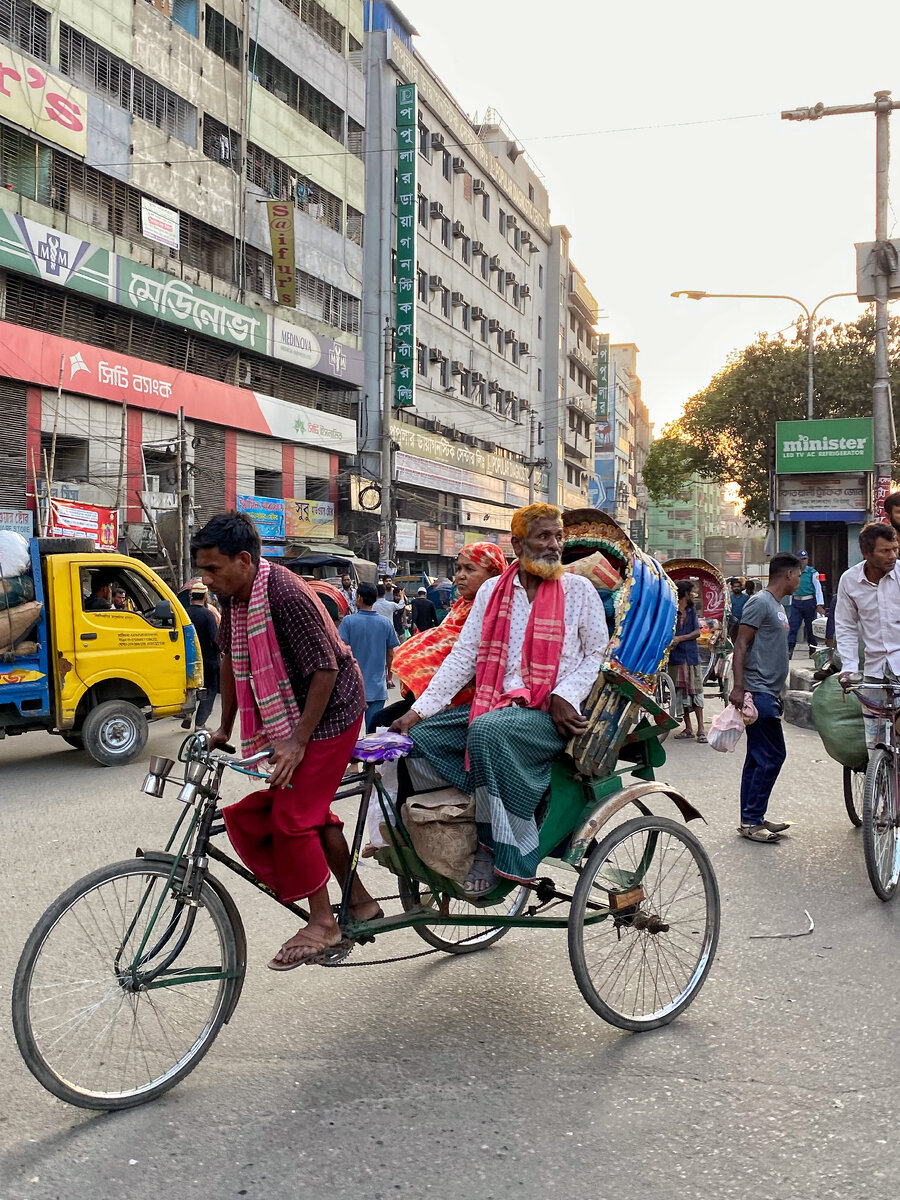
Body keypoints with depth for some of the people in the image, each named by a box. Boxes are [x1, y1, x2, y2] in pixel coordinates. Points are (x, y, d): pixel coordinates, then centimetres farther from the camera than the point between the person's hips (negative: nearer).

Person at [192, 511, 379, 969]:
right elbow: (230, 659, 11)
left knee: (292, 815, -9)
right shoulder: (234, 596, -2)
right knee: (314, 811, 15)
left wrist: (298, 742, -26)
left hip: (329, 712, -9)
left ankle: (322, 922, 6)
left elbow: (325, 669, -27)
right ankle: (359, 902, 29)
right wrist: (225, 728, 13)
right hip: (288, 714, 9)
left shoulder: (286, 595, -28)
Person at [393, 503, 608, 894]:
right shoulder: (492, 590, 10)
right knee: (417, 736, -11)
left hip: (550, 716, -5)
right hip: (494, 705, 5)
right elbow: (463, 655, 7)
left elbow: (599, 653, 4)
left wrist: (565, 696, -13)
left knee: (487, 729, -34)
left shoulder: (578, 589, 2)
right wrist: (418, 709, -1)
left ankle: (495, 849, -22)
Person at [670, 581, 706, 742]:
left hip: (692, 655, 3)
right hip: (677, 656, -2)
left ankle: (700, 729, -2)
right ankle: (688, 728, 11)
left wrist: (680, 638, -12)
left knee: (696, 691, -2)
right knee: (681, 692, 2)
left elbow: (698, 632, 3)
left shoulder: (692, 610, 12)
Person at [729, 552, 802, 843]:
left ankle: (752, 819, 16)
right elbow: (741, 646, -16)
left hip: (768, 693, 10)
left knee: (758, 759, 11)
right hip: (758, 693, -10)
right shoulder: (760, 603, -11)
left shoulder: (778, 606, 18)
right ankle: (751, 821, -3)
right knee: (772, 756, -9)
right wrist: (738, 688, -23)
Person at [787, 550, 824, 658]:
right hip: (796, 603, 3)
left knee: (810, 628, 7)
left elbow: (818, 588, -8)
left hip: (809, 602, -3)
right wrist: (791, 603, 15)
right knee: (792, 627, -8)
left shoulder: (812, 572, -3)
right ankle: (789, 651, -14)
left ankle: (813, 651, 18)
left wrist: (820, 605, -15)